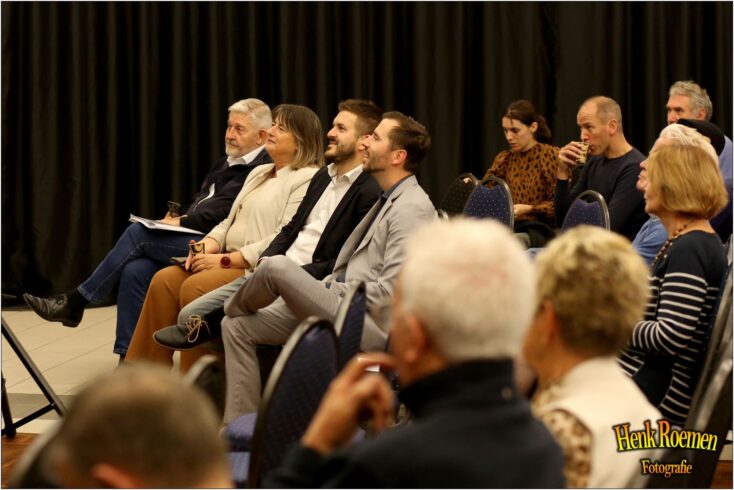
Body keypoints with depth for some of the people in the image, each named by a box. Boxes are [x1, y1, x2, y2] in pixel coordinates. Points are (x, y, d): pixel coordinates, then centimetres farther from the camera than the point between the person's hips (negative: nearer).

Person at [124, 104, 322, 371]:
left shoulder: (308, 180, -6)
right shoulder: (259, 173, 24)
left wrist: (225, 260, -17)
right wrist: (207, 246, 1)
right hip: (229, 263, 9)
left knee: (194, 287, -28)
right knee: (164, 280, -12)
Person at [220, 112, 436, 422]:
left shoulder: (412, 208, -13)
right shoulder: (388, 199, 20)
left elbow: (389, 293, -19)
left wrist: (333, 291, -9)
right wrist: (326, 288, 7)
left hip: (370, 325, -10)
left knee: (277, 266, -24)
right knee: (237, 327, 3)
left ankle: (235, 307, 10)